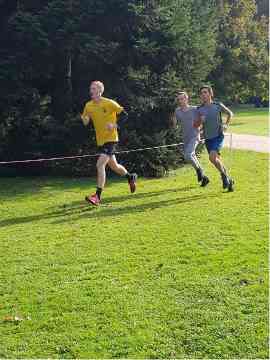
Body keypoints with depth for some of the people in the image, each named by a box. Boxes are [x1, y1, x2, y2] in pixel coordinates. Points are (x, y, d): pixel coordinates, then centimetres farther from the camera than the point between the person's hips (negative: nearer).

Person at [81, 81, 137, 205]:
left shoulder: (109, 103, -11)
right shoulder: (88, 105, 5)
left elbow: (124, 114, -7)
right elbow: (85, 123, 10)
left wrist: (115, 125, -21)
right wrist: (84, 119, -13)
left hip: (110, 139, -7)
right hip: (100, 140, 7)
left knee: (100, 164, -19)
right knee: (113, 166, 18)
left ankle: (97, 196, -16)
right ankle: (131, 177, 45)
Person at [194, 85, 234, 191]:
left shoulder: (218, 106, -3)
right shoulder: (200, 109, 2)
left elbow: (230, 113, 15)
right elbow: (195, 125, 5)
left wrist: (226, 125, 4)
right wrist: (200, 120, -15)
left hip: (218, 136, -4)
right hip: (208, 139, 4)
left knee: (212, 157, -23)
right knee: (218, 160, 9)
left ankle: (224, 175, -1)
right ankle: (229, 180, 27)